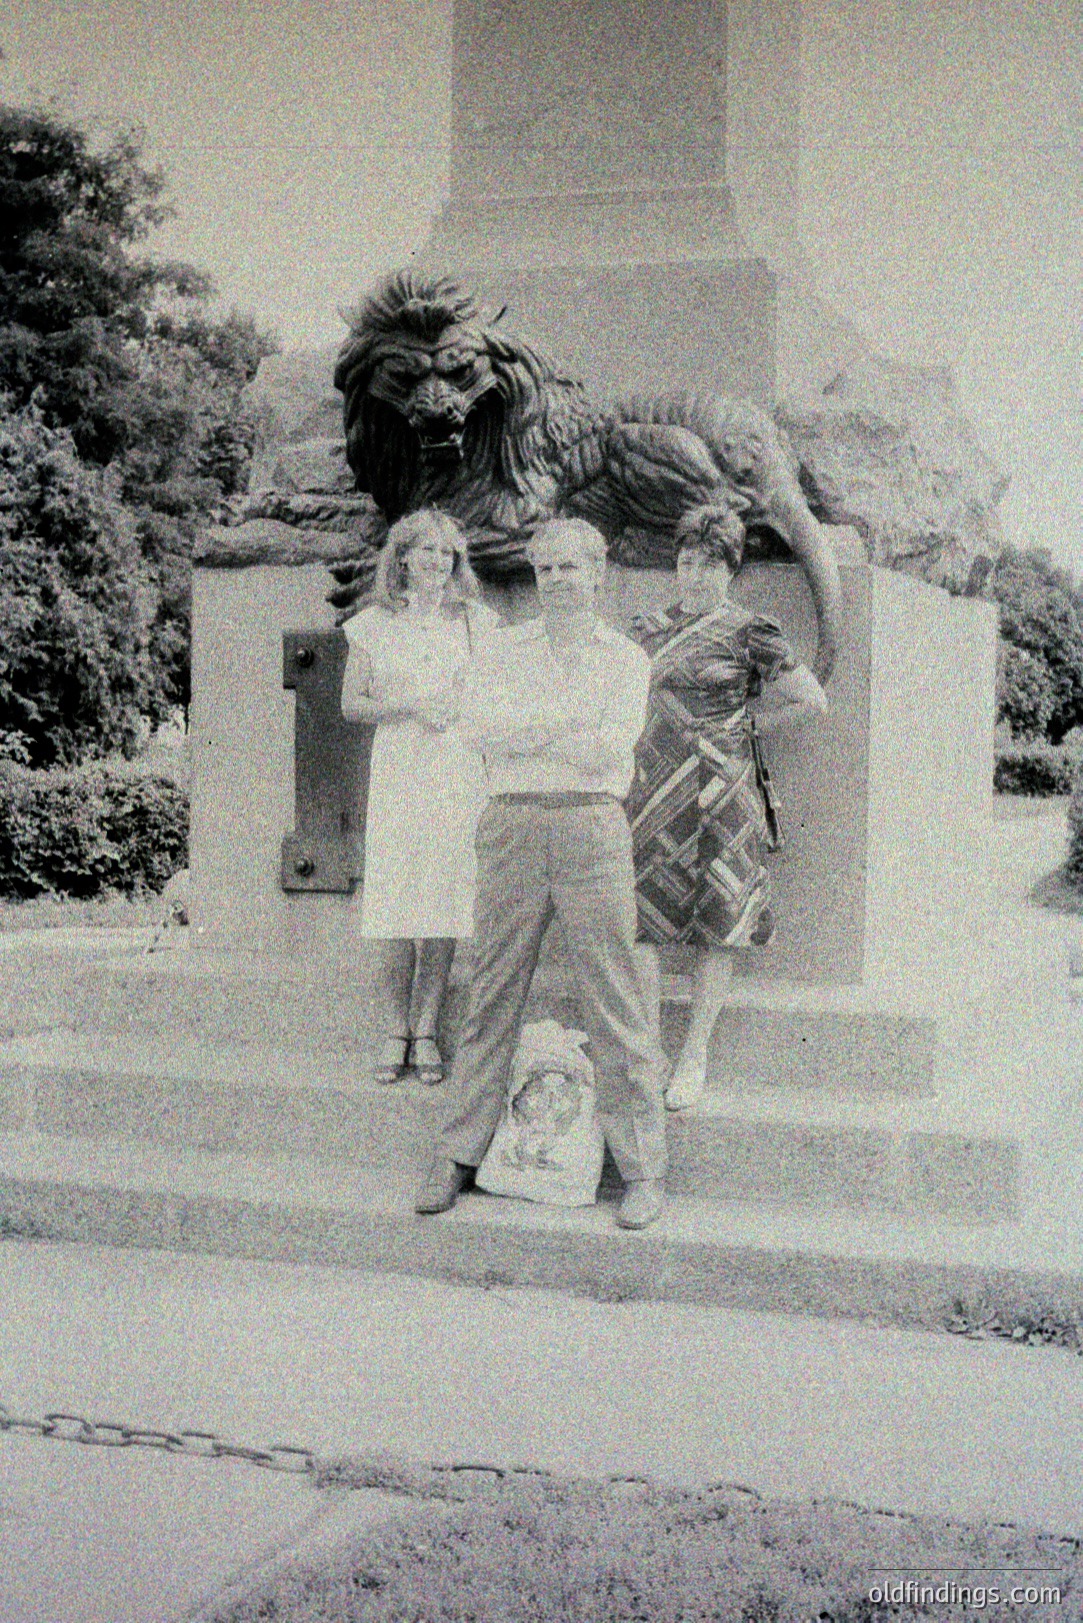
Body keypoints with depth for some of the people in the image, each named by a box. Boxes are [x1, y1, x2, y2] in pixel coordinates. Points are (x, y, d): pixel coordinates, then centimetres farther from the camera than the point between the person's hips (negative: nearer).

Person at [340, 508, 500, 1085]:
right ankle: (393, 1033, 7)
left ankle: (425, 1031, 9)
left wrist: (460, 708, -6)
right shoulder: (374, 625, 7)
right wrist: (409, 706, -8)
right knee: (391, 905, -4)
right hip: (396, 772, -1)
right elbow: (351, 704, 7)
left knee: (444, 904, 0)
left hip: (459, 773, 1)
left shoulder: (476, 621, 9)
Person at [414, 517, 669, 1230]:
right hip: (513, 826, 1)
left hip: (593, 828, -1)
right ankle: (461, 1154, 15)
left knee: (615, 999, -3)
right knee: (494, 993, 4)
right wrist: (571, 719, -9)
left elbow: (612, 748, -7)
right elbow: (480, 724, -5)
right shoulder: (500, 651, 13)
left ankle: (642, 1170, 4)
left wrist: (523, 734, -5)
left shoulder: (627, 658, 9)